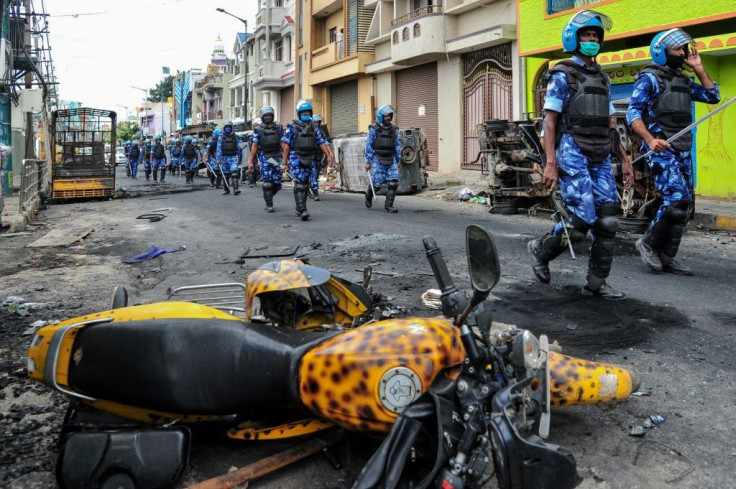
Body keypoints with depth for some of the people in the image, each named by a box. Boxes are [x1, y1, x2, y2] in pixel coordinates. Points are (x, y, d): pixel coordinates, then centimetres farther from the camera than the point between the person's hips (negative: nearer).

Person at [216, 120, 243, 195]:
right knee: (225, 175, 8)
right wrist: (218, 159, -10)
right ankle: (226, 190, 18)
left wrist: (239, 156, 22)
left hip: (233, 157, 0)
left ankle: (235, 189, -23)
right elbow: (219, 148, -2)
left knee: (234, 172, -16)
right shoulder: (221, 137, 2)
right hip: (224, 157, 0)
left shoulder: (234, 137, 9)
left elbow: (237, 147, 17)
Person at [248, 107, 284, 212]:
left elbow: (282, 143, 7)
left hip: (277, 157, 3)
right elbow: (254, 146, 1)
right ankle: (269, 205, 3)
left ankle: (267, 196, 29)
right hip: (265, 158, -3)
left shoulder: (278, 127, 9)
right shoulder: (258, 129, 2)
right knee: (267, 183, -7)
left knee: (277, 184, 2)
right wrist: (251, 161, -2)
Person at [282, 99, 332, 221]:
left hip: (309, 159, 5)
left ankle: (299, 210, 22)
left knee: (305, 185, 10)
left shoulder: (314, 127, 12)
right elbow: (286, 145, -4)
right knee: (300, 183, -15)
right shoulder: (292, 127, -2)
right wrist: (285, 161, -9)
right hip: (296, 158, -5)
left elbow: (321, 143, 10)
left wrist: (328, 156, -1)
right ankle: (302, 210, -20)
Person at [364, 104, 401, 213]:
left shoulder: (393, 129, 9)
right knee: (377, 183, -1)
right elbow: (369, 145, -4)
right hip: (378, 160, -4)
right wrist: (368, 162, -7)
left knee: (393, 182, -8)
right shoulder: (374, 129, -4)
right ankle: (368, 195, 32)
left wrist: (398, 160, 11)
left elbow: (397, 145, 14)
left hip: (391, 160, 4)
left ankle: (388, 205, 1)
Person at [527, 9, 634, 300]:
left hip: (600, 158, 7)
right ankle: (540, 249, 13)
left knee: (608, 220, 0)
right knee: (581, 221, -13)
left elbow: (610, 124, 21)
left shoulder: (602, 79, 20)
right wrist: (551, 163, -17)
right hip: (573, 153, -7)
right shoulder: (562, 75, 0)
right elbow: (549, 121, -7)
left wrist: (625, 159, 16)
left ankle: (596, 283, 9)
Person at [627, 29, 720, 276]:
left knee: (683, 204, 4)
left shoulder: (683, 80, 19)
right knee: (677, 199, -20)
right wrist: (650, 140, -28)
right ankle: (648, 243, -2)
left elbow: (712, 96, 20)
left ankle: (666, 257, 10)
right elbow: (633, 113, -13)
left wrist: (698, 68, 14)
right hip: (661, 149, -8)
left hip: (683, 150, 8)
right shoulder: (649, 78, -3)